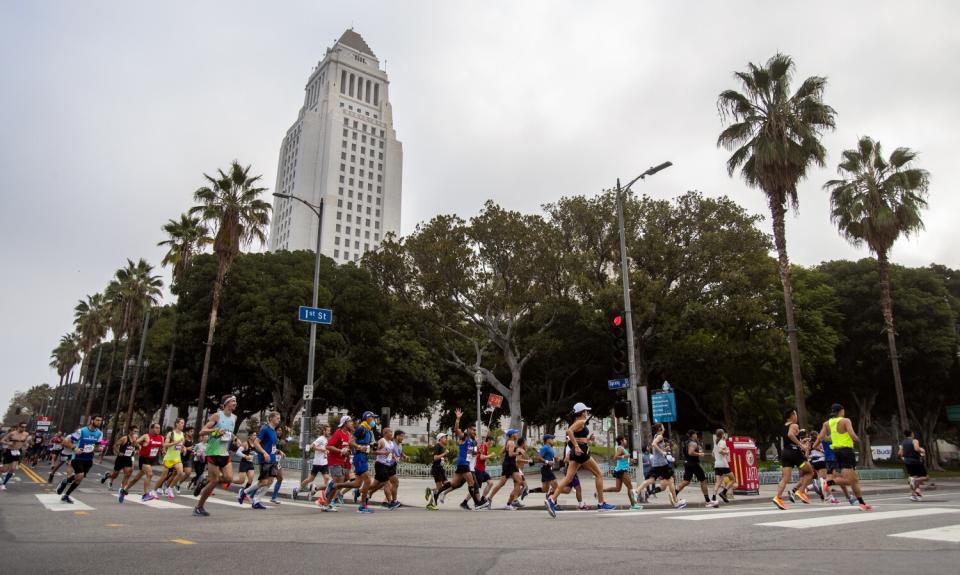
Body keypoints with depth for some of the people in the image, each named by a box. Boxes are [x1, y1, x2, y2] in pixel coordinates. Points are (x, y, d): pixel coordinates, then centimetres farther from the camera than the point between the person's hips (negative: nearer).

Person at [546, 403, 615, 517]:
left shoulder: (576, 422, 19)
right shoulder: (581, 421, -7)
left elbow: (569, 440, 22)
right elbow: (569, 431, -24)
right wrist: (576, 446, -26)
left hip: (575, 452, 9)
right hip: (581, 451, -9)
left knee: (568, 478, -1)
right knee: (599, 474, 5)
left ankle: (552, 499, -14)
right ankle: (601, 503, 8)